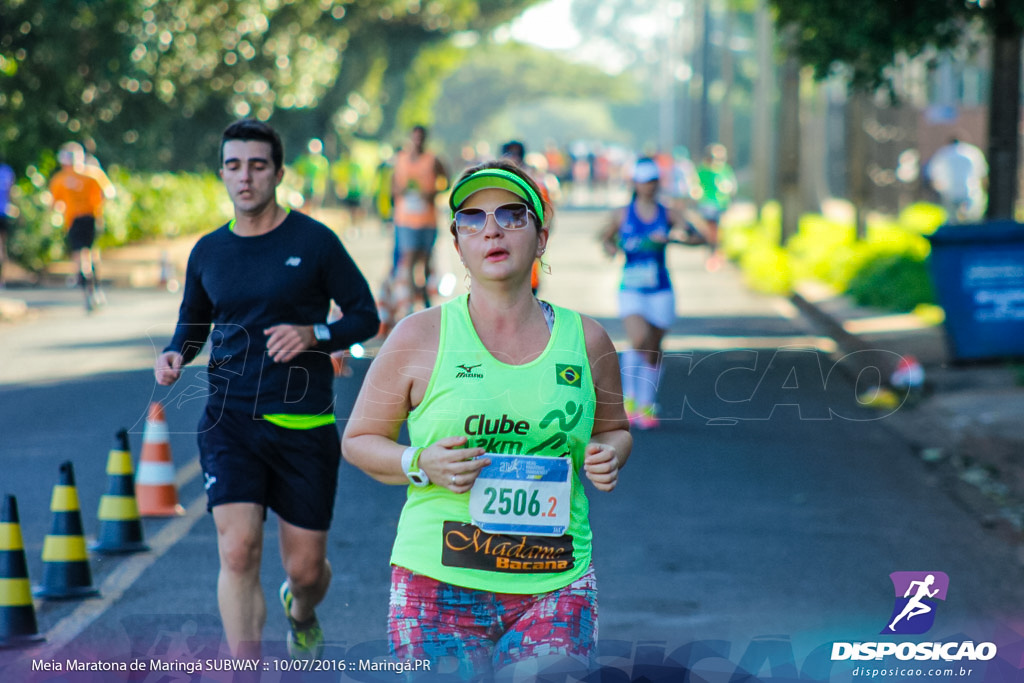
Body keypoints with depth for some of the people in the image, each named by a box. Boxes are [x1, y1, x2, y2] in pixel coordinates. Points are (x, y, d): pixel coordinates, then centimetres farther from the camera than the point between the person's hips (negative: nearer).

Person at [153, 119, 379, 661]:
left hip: (303, 423, -2)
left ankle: (301, 614, 44)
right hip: (229, 418, 2)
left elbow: (365, 316, 2)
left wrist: (314, 335, -17)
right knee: (237, 551, -16)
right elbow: (193, 325, 22)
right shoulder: (208, 251, 8)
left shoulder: (314, 241, -2)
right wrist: (174, 355, -1)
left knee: (305, 567, 6)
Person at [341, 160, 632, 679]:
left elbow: (614, 428, 24)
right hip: (440, 585, -1)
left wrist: (609, 456, 1)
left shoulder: (585, 339, 8)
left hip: (555, 586, 1)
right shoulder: (420, 336, 2)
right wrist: (420, 466, -10)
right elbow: (358, 440, 9)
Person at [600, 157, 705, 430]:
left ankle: (646, 405, 23)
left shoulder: (668, 215, 2)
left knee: (654, 349, 6)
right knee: (639, 342, -22)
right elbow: (606, 237, 18)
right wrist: (610, 247, -5)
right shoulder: (622, 215, 2)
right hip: (631, 291, -1)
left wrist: (671, 237, -24)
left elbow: (698, 238, -8)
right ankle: (629, 397, 0)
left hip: (661, 292, 2)